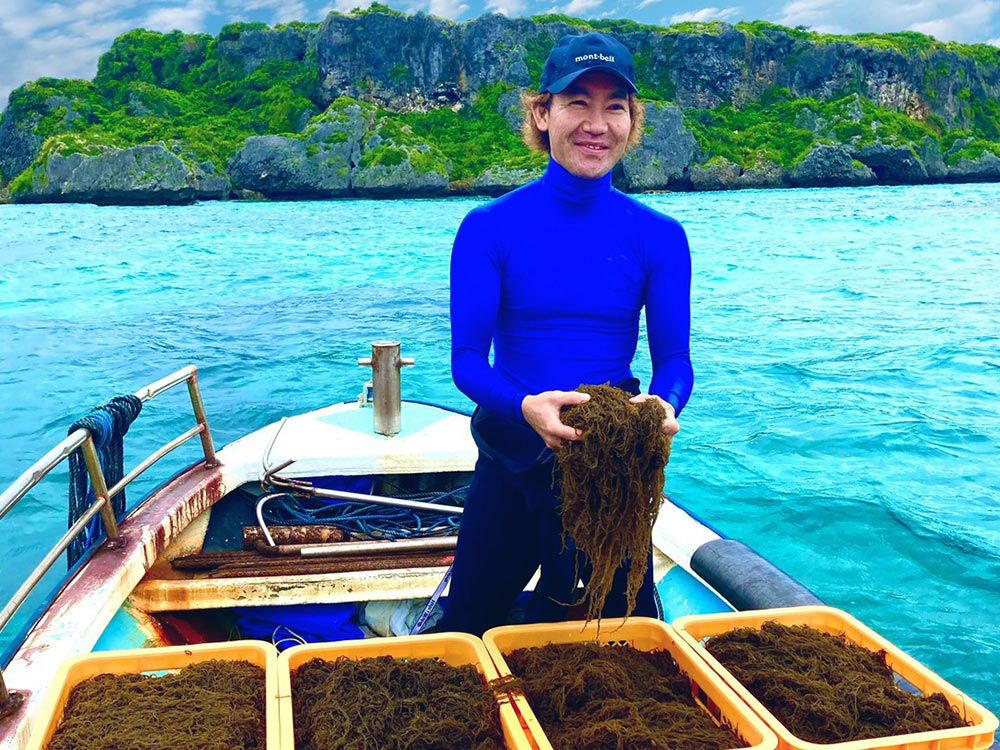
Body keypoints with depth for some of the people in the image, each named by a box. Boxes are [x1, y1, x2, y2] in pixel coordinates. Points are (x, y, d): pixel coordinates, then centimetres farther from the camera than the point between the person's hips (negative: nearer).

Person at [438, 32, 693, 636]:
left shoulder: (660, 238, -3)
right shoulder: (490, 228, -8)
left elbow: (674, 358, -4)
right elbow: (467, 359, -12)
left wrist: (664, 407, -27)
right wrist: (525, 406, -32)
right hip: (513, 458, 0)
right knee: (466, 630, 16)